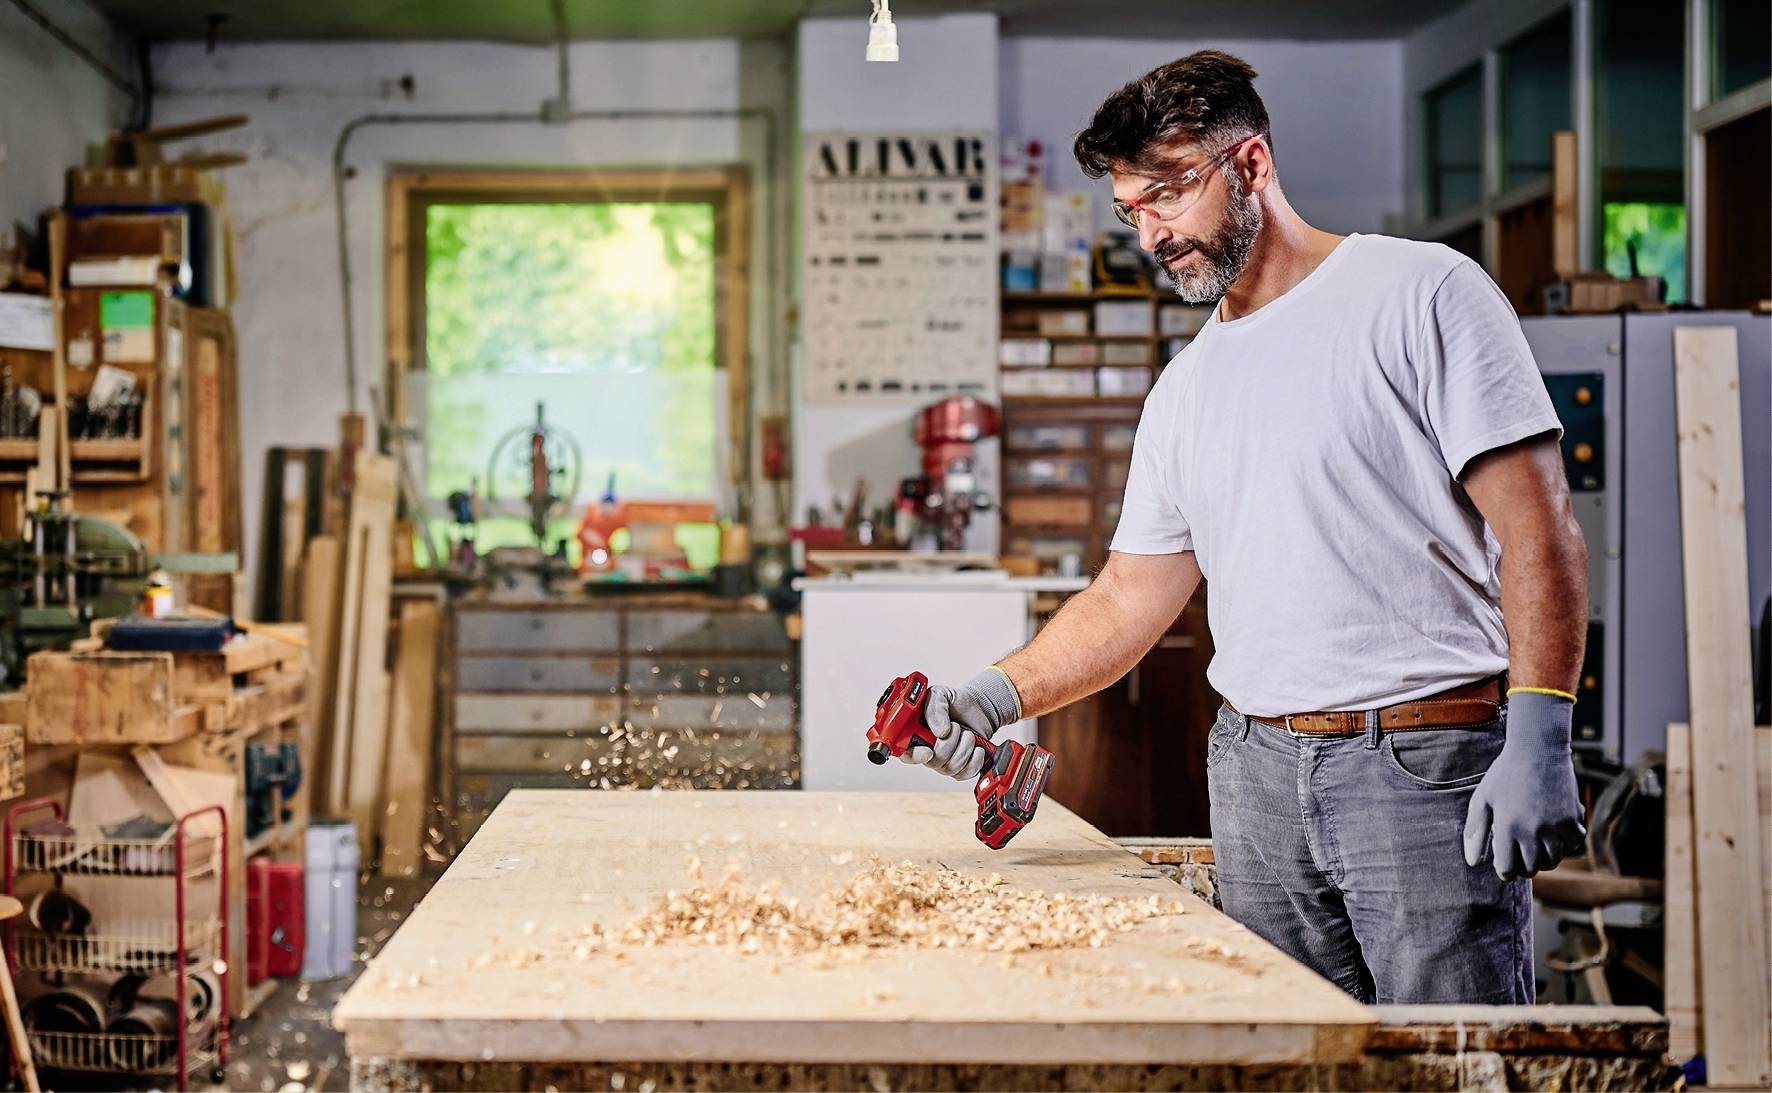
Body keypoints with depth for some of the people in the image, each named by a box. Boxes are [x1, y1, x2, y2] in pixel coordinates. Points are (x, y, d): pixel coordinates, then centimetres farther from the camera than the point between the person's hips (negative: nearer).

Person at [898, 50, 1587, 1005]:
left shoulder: (1423, 293, -3)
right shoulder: (1185, 389, 16)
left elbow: (1537, 530, -9)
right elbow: (1130, 596, 19)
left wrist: (1538, 742, -17)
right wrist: (996, 697, 4)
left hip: (1429, 768, -6)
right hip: (1257, 773, 6)